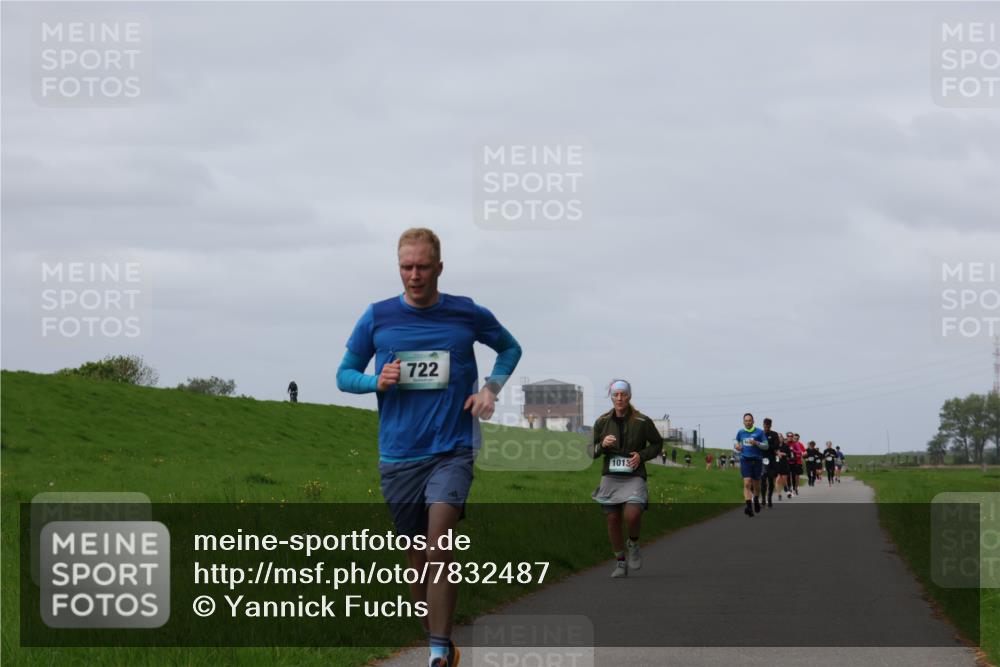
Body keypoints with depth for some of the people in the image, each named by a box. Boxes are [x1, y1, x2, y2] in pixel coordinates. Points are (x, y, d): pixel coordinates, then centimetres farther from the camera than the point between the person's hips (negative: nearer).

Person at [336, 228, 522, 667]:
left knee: (439, 552, -19)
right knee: (417, 559, 7)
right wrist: (376, 381, -10)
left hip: (451, 450, -2)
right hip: (398, 455, 2)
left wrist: (491, 388, 3)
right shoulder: (377, 317, 2)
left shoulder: (468, 314, 1)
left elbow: (509, 348, 20)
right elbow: (344, 375, 12)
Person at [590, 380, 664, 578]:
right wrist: (602, 445, -13)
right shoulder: (602, 422, 2)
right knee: (613, 519, 3)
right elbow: (592, 450, 9)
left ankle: (633, 544, 10)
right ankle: (620, 563, 18)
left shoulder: (642, 421, -5)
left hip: (634, 477, -3)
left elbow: (658, 443, 7)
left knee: (632, 515, -22)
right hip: (610, 477, 3)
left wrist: (642, 456, -9)